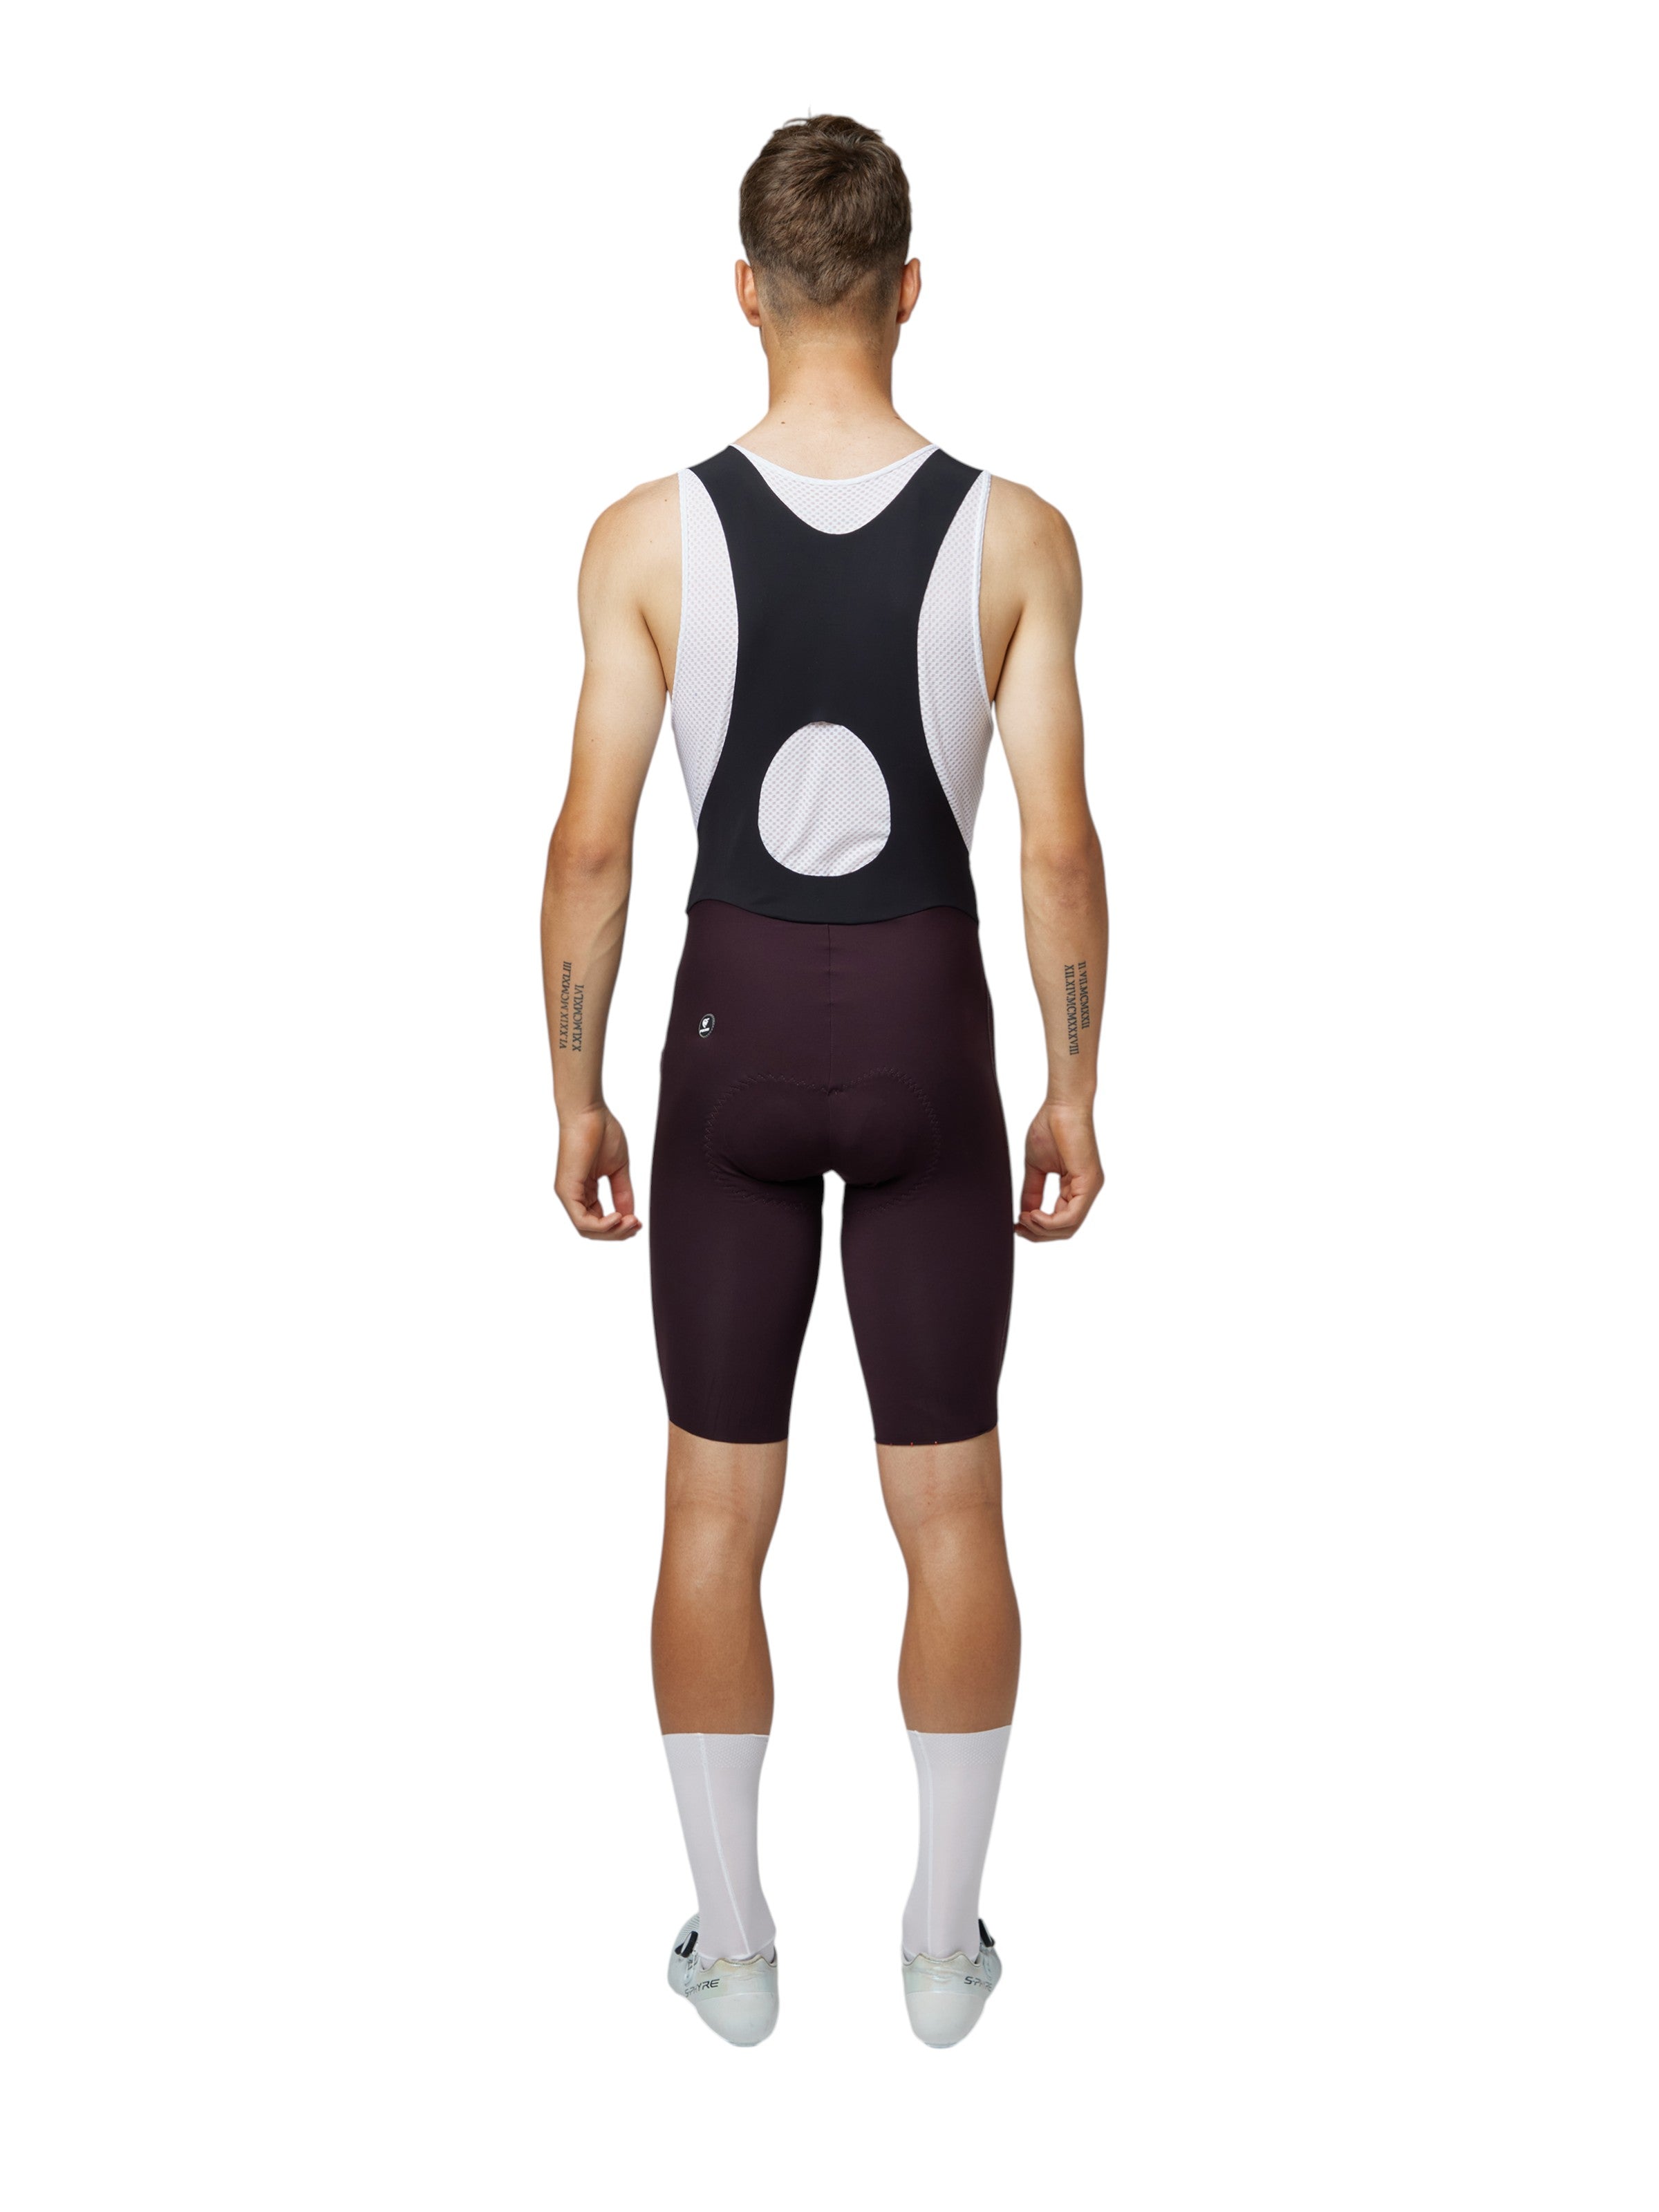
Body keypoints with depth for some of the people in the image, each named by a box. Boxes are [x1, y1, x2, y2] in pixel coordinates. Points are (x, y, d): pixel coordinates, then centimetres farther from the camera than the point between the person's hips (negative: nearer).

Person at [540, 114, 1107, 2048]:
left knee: (717, 1507, 12)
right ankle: (942, 1943, 21)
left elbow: (591, 849, -7)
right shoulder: (1013, 536, -8)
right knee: (949, 1508, 11)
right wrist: (1073, 1090, 5)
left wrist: (576, 1093, 5)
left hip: (735, 1033, 0)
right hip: (927, 1030, 0)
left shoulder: (649, 537, -8)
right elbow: (1060, 847, -7)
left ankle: (732, 1943, 21)